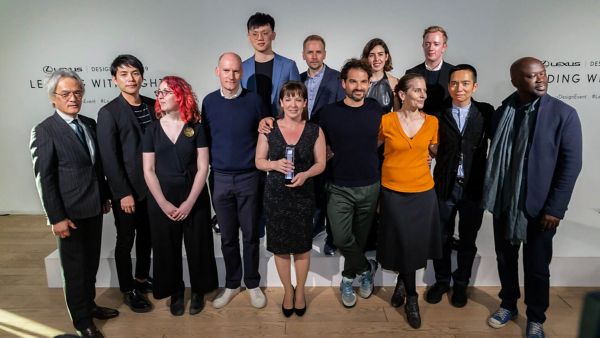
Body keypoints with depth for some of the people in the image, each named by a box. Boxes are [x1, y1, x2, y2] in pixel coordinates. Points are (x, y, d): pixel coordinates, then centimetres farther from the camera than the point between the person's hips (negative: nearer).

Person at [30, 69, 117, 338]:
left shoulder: (89, 124, 7)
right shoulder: (44, 131, -11)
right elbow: (43, 178, -13)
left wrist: (105, 195, 14)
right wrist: (57, 218, -15)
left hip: (94, 208, 6)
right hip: (71, 213, -5)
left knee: (91, 263, 18)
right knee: (75, 268, 8)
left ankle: (89, 304, 38)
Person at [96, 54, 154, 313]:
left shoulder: (153, 106, 4)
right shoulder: (108, 113, -10)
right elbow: (109, 158, -13)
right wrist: (124, 193, -15)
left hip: (151, 186, 5)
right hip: (127, 189, -5)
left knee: (146, 235, 18)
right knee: (126, 240, 10)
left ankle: (142, 278, 38)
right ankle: (128, 290, 27)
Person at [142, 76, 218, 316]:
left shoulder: (195, 128, -2)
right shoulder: (152, 129, 2)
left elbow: (202, 168, -6)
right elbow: (148, 171, -1)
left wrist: (190, 202, -13)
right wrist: (163, 203, -10)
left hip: (195, 199, -1)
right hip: (161, 200, 1)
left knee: (197, 246, 8)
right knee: (167, 248, 11)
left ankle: (198, 291, 29)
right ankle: (175, 292, 31)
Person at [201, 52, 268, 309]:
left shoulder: (254, 100, -4)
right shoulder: (209, 102, 2)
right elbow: (205, 138, 9)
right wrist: (211, 167, 6)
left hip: (249, 177, -2)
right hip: (220, 178, 2)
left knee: (250, 234, 9)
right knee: (228, 236, 12)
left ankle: (252, 284, 26)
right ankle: (232, 284, 29)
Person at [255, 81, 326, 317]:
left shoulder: (314, 131, -1)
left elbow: (320, 163, 1)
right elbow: (259, 161, 2)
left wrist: (305, 174, -18)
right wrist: (275, 164, -18)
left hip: (303, 195, 0)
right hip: (275, 195, 0)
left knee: (302, 246, 10)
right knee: (280, 246, 10)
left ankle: (300, 291, 34)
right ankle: (288, 291, 33)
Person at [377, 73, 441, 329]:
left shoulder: (432, 122, 0)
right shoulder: (386, 121, -8)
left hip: (423, 192, 3)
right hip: (393, 192, -2)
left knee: (417, 243, 11)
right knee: (403, 243, 5)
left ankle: (402, 283, 40)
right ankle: (411, 297, 25)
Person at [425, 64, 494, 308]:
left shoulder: (485, 112, -3)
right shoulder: (439, 115, -4)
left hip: (474, 186, 0)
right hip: (445, 185, 0)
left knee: (467, 240, 15)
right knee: (442, 238, 13)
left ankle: (461, 283, 36)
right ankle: (442, 280, 35)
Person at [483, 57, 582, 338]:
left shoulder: (563, 114, -9)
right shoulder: (502, 112, 1)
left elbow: (571, 164, -10)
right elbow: (494, 156, 5)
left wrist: (555, 208, -13)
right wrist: (489, 195, 3)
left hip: (539, 206, -3)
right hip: (503, 203, 3)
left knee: (537, 266, 10)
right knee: (505, 258, 17)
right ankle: (508, 304, 39)